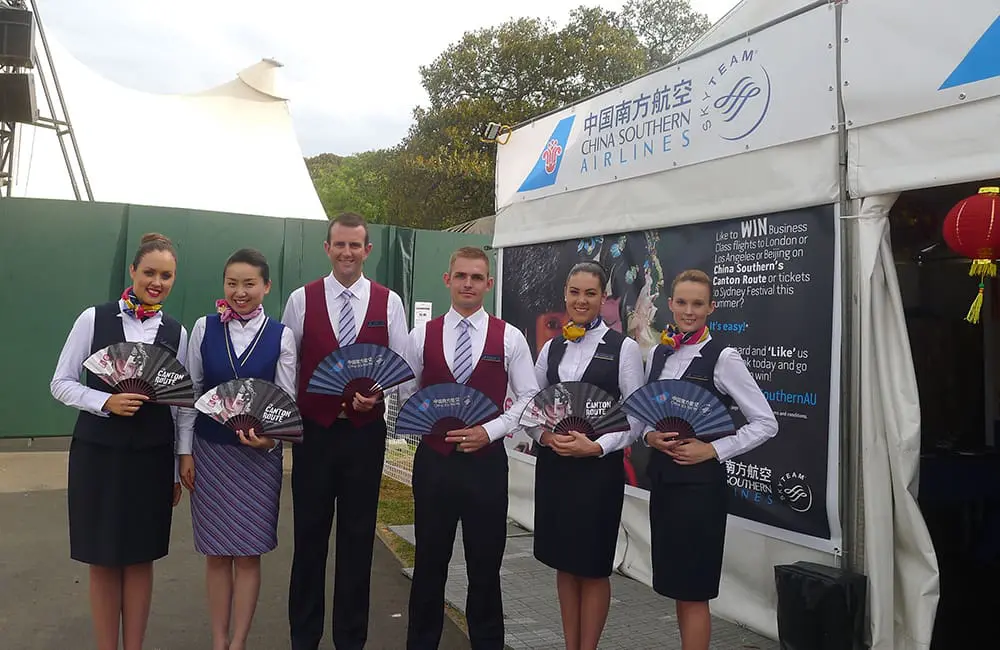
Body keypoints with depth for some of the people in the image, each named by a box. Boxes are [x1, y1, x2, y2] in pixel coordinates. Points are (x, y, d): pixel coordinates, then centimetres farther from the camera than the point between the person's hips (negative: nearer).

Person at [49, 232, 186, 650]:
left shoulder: (176, 333, 2)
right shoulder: (94, 319, -4)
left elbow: (179, 404, 6)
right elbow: (61, 384, -1)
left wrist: (178, 469, 8)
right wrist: (106, 402, -19)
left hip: (151, 457, 2)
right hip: (97, 453, -1)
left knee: (141, 557, 10)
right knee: (103, 559, 9)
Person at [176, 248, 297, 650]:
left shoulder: (281, 336, -4)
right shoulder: (204, 328, -1)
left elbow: (286, 400, -3)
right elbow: (190, 391, 4)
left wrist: (270, 437, -21)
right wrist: (185, 451, 2)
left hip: (259, 454, -1)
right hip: (210, 451, 1)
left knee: (249, 552, 6)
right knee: (217, 552, 10)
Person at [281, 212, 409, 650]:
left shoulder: (389, 302, 0)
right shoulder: (301, 299, 1)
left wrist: (377, 393, -18)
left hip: (365, 433, 0)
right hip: (313, 431, 0)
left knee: (358, 539, 11)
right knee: (309, 536, 11)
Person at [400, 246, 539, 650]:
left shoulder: (510, 338, -2)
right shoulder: (421, 336, 2)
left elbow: (529, 398, -1)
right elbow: (407, 395, 9)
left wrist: (489, 431, -12)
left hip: (486, 462, -1)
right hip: (433, 460, 1)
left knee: (485, 565, 11)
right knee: (429, 563, 14)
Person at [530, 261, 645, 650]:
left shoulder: (624, 348, -6)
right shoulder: (552, 348, 7)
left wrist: (597, 446, -17)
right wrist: (544, 436, -8)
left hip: (600, 468, -4)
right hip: (552, 465, 4)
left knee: (593, 566, 6)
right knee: (564, 562, 14)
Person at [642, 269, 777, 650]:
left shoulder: (723, 358, -10)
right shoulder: (658, 353, 7)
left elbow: (765, 423, -9)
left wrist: (713, 450, -16)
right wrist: (650, 436, -6)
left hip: (700, 480, -6)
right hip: (662, 476, 6)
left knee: (694, 588, 3)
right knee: (674, 583, 15)